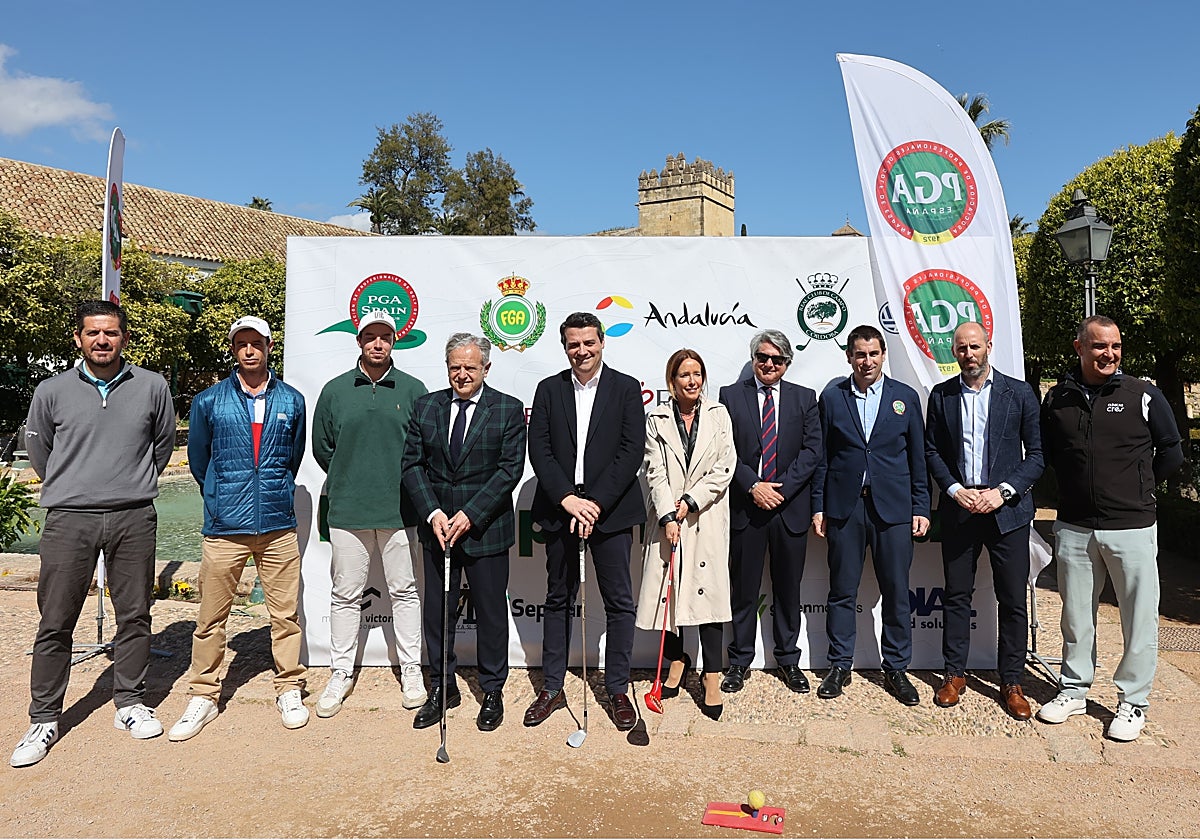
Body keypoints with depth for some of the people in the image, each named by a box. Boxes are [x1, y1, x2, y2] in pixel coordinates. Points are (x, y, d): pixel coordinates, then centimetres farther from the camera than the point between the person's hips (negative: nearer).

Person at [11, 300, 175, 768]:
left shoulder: (153, 387, 2)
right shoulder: (52, 392, 2)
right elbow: (38, 450, 16)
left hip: (134, 518, 1)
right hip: (69, 519, 0)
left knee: (134, 615, 8)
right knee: (56, 623, 3)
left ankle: (130, 703, 22)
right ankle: (44, 720, 16)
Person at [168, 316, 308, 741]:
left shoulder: (291, 401, 5)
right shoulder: (208, 402, 2)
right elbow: (198, 459, 13)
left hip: (278, 525, 1)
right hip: (224, 527, 0)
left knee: (285, 613, 6)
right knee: (211, 616, 6)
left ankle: (289, 690, 20)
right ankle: (203, 696, 21)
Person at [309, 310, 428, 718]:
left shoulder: (413, 390, 2)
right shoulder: (335, 390, 4)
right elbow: (322, 447, 12)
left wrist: (403, 483, 4)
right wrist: (350, 480, 9)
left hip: (398, 509, -1)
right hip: (347, 509, 1)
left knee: (404, 591, 8)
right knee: (346, 594, 9)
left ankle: (411, 671, 20)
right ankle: (341, 674, 22)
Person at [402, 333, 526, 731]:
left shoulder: (509, 409, -4)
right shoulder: (425, 406, 5)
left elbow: (510, 469, -10)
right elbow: (412, 463, 3)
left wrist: (470, 515, -16)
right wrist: (433, 513, -10)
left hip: (486, 529, -3)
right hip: (436, 526, 3)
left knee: (491, 612, 8)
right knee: (437, 610, 12)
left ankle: (492, 691, 26)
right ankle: (443, 688, 30)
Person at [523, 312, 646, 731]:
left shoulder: (626, 388, 0)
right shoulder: (549, 389, 6)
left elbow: (633, 451, -7)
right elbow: (539, 450, -1)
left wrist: (596, 502, -15)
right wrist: (567, 499, -13)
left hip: (611, 510, -2)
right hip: (559, 509, 2)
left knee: (619, 602, 5)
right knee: (558, 600, 12)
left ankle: (618, 690, 19)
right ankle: (552, 688, 24)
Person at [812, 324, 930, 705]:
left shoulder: (905, 397, 6)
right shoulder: (832, 397, 5)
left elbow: (918, 458, 7)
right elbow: (822, 457, 5)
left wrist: (921, 509, 2)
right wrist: (818, 507, 1)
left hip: (893, 508, 0)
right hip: (844, 507, 0)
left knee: (896, 592, 6)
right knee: (841, 591, 6)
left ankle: (896, 669, 20)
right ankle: (840, 666, 20)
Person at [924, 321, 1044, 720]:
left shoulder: (1019, 392, 1)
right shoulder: (941, 395, 6)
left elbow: (1036, 453, 0)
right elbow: (931, 450, 8)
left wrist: (1003, 491, -11)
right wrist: (955, 489, -7)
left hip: (1007, 509, -1)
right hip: (958, 508, 1)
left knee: (1013, 600, 4)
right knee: (956, 595, 8)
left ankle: (1011, 682, 17)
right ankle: (955, 674, 20)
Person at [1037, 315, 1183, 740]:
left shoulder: (1143, 395, -3)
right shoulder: (1057, 399, 4)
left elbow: (1171, 452, 6)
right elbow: (1047, 454, 17)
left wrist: (1137, 488, 7)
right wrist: (1074, 487, 10)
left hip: (1132, 526, -2)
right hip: (1074, 528, 2)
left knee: (1139, 618, 6)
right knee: (1076, 615, 13)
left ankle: (1133, 701, 21)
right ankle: (1074, 690, 27)